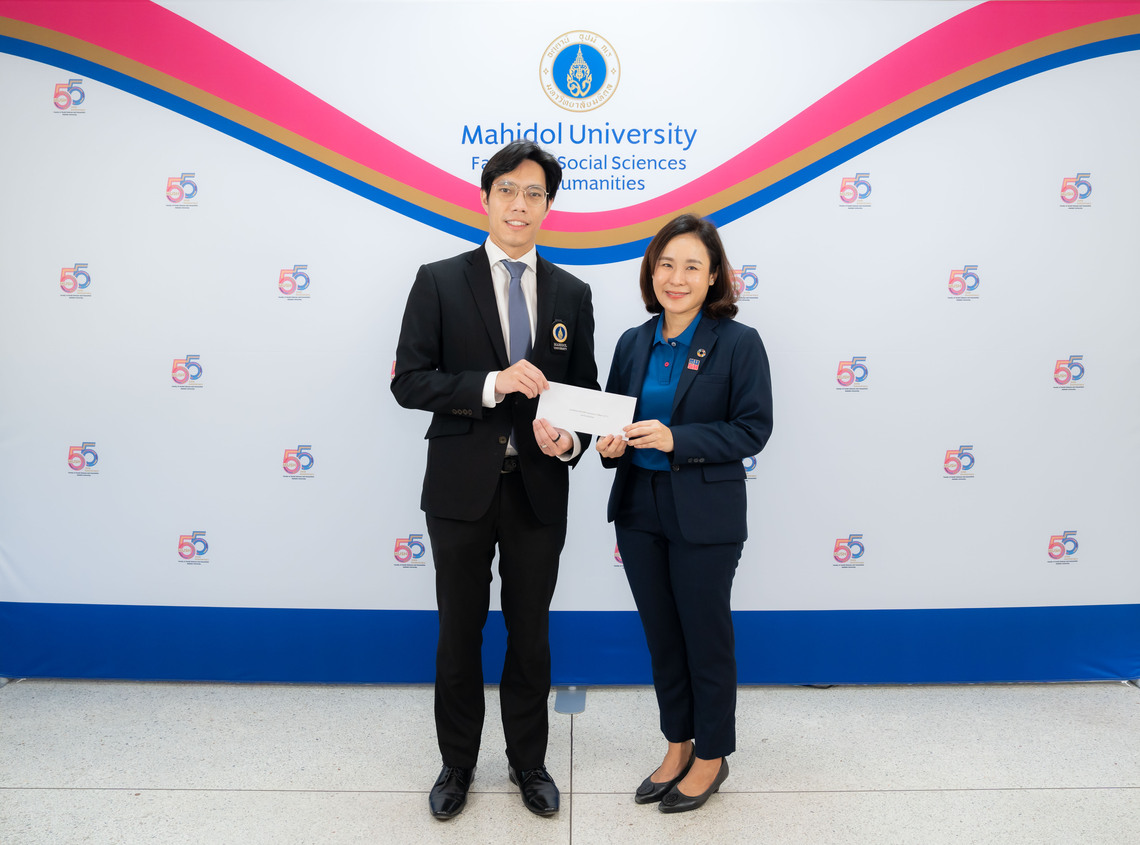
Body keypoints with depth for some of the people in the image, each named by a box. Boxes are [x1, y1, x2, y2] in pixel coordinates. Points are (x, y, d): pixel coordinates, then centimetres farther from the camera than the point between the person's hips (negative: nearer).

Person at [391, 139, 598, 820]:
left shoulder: (572, 294, 6)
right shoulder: (439, 282, -2)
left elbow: (587, 391, 8)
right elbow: (408, 382, -7)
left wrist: (571, 440, -13)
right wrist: (491, 383, -21)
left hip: (540, 490, 2)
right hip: (463, 488, -1)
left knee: (531, 634, 15)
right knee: (460, 634, 13)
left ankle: (528, 761, 37)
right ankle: (458, 764, 35)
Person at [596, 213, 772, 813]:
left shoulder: (738, 342, -9)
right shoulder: (633, 343, 6)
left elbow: (753, 429, -13)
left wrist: (676, 439, -23)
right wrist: (610, 443, -9)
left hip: (705, 515, -5)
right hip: (638, 509, 5)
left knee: (706, 638, 10)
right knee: (661, 636, 17)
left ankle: (711, 757, 32)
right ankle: (677, 746, 37)